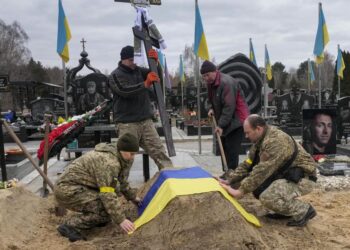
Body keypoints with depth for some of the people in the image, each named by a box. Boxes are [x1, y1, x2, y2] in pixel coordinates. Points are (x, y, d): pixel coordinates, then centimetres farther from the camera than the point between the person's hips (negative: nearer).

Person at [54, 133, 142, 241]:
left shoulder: (115, 156, 8)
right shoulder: (108, 162, -23)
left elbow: (122, 182, 26)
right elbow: (107, 195, -26)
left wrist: (132, 197, 33)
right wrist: (121, 219, -23)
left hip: (76, 187, 10)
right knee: (108, 209, -20)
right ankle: (69, 225, -12)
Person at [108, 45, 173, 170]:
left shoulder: (139, 71, 14)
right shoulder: (115, 76, -4)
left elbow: (157, 75, 10)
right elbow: (125, 91, -21)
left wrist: (155, 61, -9)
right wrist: (145, 84, -32)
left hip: (146, 121, 5)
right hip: (127, 124, -5)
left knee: (159, 150, 6)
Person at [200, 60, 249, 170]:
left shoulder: (226, 82, -22)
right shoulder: (211, 83, 8)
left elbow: (229, 106, -26)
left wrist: (221, 125, -24)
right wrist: (212, 109, 0)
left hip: (235, 121, -9)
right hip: (224, 122, 9)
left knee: (231, 151, -11)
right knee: (224, 150, 11)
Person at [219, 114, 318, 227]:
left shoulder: (275, 141, -27)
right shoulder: (261, 141, 5)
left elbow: (262, 170, -31)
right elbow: (248, 164, 8)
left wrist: (241, 191, -28)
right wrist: (230, 180, -2)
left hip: (303, 177, -10)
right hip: (286, 174, 10)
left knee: (268, 197, -27)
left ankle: (304, 210, -6)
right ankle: (286, 209, 13)